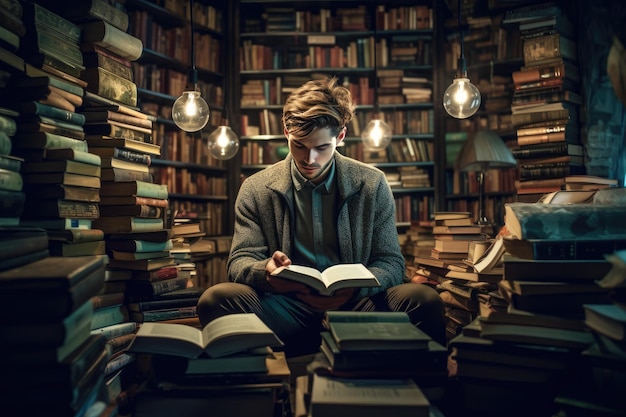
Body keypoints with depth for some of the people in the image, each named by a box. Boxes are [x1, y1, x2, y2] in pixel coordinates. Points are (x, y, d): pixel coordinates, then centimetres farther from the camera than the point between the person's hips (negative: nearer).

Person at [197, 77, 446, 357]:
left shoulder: (372, 185, 6)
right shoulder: (255, 189, 5)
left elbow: (391, 263, 5)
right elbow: (239, 261, 3)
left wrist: (355, 288, -19)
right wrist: (265, 271, -23)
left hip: (355, 307, 1)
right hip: (287, 308, 0)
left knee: (424, 299, -28)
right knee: (216, 298, -28)